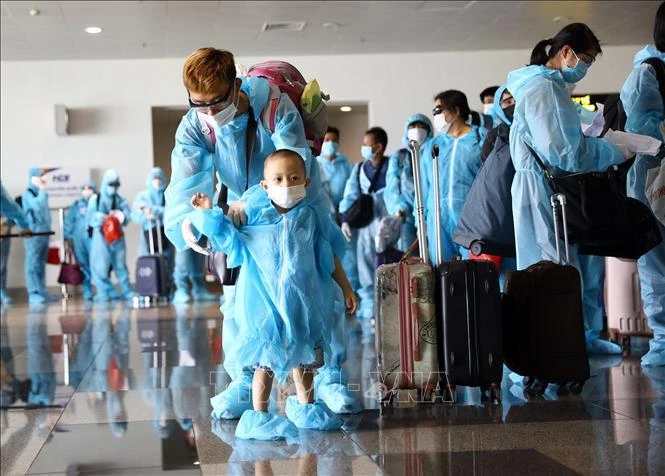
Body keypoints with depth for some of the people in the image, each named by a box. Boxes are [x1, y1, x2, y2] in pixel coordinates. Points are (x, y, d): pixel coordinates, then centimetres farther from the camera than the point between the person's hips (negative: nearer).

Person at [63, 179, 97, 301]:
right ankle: (87, 292, 10)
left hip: (94, 239, -2)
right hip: (79, 239, 2)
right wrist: (68, 237, 5)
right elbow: (69, 222, 12)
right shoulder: (76, 205, 13)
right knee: (84, 266, 4)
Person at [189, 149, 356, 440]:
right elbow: (228, 240, 2)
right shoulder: (254, 214, -6)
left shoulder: (311, 218, 1)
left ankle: (305, 406, 36)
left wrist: (346, 288, 12)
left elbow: (329, 259, 9)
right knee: (266, 359, 0)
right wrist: (208, 213, -9)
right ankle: (258, 415, 11)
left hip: (303, 301, 3)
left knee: (305, 356, 17)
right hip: (265, 302, -3)